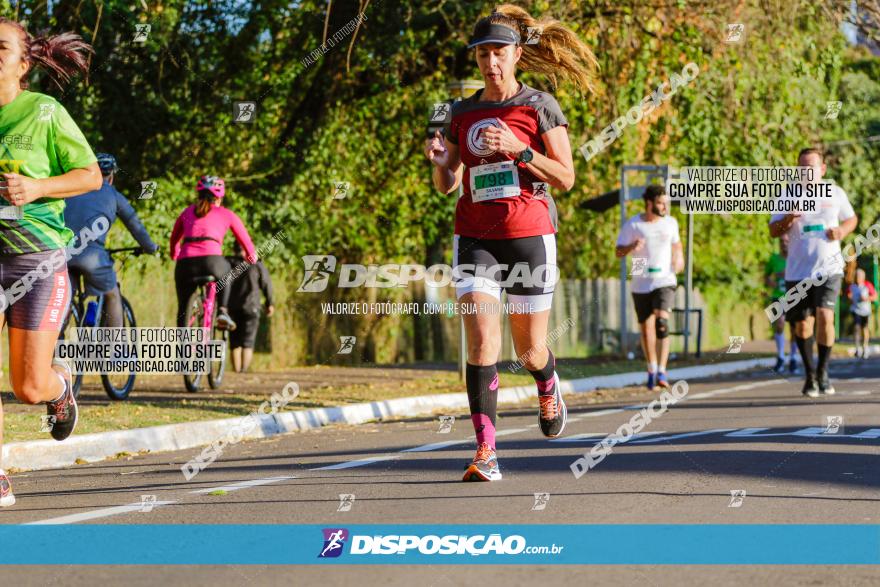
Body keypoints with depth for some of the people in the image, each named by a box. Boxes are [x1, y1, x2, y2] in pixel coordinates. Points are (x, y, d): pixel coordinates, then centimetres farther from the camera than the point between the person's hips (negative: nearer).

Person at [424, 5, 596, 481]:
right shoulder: (462, 113, 8)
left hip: (529, 234, -2)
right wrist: (439, 161, -7)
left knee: (530, 349, 8)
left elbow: (566, 178, -4)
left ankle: (548, 388, 46)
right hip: (475, 239, 2)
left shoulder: (539, 107, -1)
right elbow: (447, 185, 15)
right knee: (482, 340, -16)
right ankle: (486, 451, -17)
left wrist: (517, 149, -17)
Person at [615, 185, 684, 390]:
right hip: (641, 284, 0)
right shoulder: (632, 225, -2)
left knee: (662, 322, -21)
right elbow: (618, 252, -3)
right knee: (646, 329, 7)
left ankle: (662, 371, -24)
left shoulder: (670, 223, 6)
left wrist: (679, 258, 10)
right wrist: (632, 247, -22)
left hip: (664, 281, 0)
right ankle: (651, 369, 27)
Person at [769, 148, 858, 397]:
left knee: (825, 316, -18)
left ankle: (823, 372, -1)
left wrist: (842, 230, -4)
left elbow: (851, 218, 19)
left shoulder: (835, 194, 6)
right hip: (798, 271, 1)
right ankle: (809, 374, 24)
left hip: (829, 268, -1)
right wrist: (787, 220, -19)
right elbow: (773, 231, 2)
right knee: (803, 325, 4)